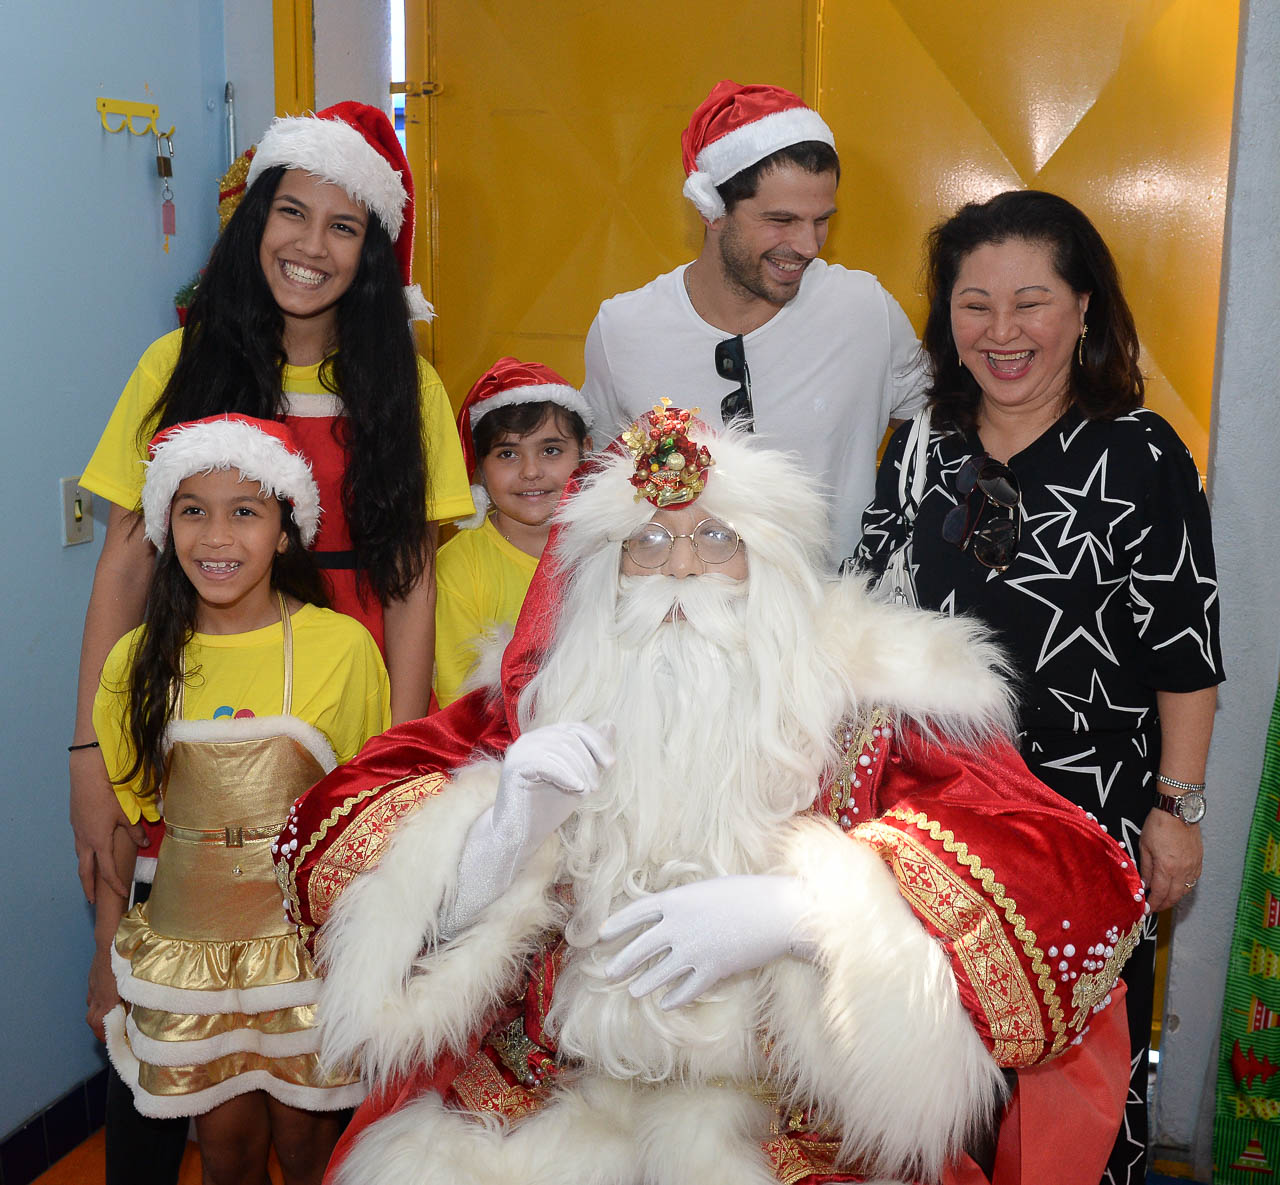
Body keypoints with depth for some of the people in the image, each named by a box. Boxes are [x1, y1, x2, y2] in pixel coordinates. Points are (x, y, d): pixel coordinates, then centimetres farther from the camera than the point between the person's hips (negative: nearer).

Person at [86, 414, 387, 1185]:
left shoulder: (343, 646, -9)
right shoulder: (139, 661, -3)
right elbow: (119, 818, 5)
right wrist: (107, 961, 8)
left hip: (310, 939, -1)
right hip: (187, 944, 2)